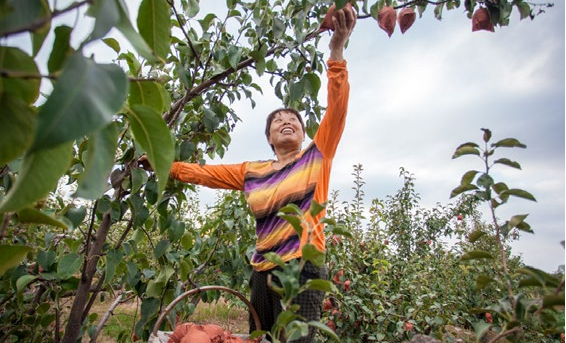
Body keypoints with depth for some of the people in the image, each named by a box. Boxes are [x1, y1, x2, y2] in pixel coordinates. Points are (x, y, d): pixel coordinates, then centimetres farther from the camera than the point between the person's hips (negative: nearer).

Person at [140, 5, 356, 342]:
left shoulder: (317, 156, 4)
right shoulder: (252, 172, 13)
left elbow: (337, 108, -7)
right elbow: (204, 173, 20)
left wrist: (336, 51, -15)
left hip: (302, 269, -4)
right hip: (263, 272, 5)